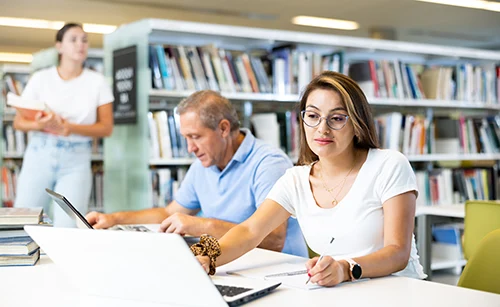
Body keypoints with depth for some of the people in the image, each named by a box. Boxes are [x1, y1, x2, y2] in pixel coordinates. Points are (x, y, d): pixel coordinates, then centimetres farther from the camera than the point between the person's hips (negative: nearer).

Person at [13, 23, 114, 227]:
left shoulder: (97, 81, 4)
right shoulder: (41, 78, 4)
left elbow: (106, 127, 0)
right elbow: (19, 122, 4)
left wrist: (68, 128, -16)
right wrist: (41, 124, -19)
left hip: (77, 159, -1)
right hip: (39, 154, 1)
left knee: (68, 228, -12)